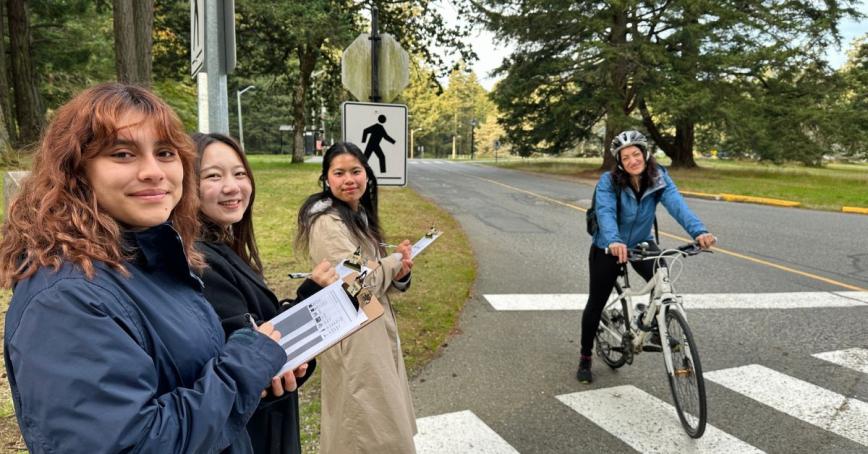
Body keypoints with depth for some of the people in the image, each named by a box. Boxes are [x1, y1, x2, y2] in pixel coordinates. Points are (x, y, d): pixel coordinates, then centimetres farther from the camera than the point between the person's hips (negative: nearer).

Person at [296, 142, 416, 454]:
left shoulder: (358, 215, 10)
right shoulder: (327, 223, -20)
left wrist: (398, 272, -10)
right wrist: (396, 259, -9)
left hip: (373, 329, 9)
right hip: (352, 337, -9)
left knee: (380, 421, 22)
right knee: (369, 429, 4)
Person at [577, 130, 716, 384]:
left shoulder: (658, 178, -16)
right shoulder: (609, 181, -23)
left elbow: (677, 204, -31)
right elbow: (606, 213, -39)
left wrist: (698, 231, -48)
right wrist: (614, 241, -58)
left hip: (641, 243, 2)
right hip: (608, 248, -2)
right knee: (596, 303, 4)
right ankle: (585, 358, 24)